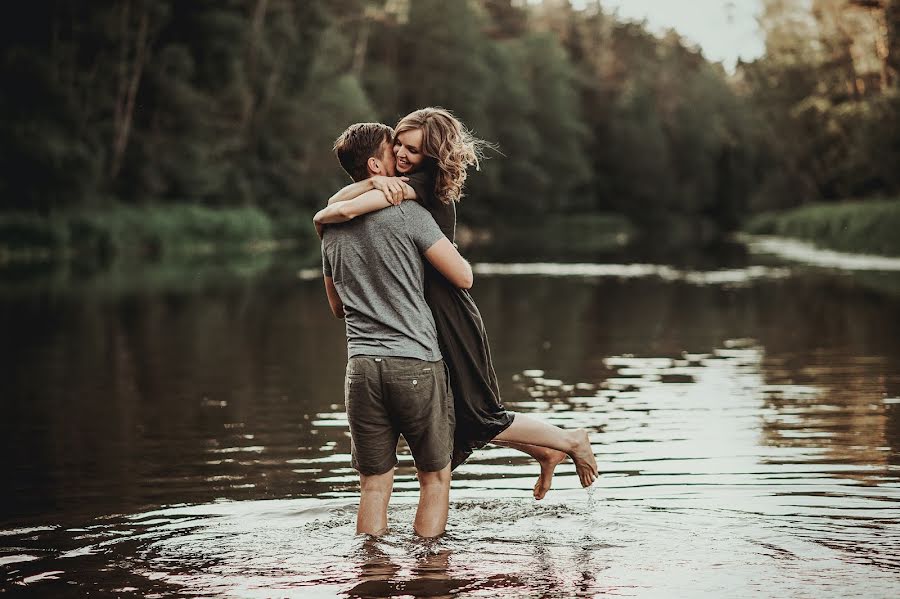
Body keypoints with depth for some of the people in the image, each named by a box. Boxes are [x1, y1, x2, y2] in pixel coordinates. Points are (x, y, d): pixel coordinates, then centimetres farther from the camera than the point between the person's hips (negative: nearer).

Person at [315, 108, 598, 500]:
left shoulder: (421, 185, -18)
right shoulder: (399, 184, 10)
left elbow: (345, 210, -27)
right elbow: (337, 200, 1)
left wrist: (320, 218, -5)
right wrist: (374, 182, -18)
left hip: (450, 318, -9)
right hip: (426, 320, 9)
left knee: (480, 419, -1)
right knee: (455, 419, 15)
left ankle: (571, 442, 17)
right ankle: (545, 452, 29)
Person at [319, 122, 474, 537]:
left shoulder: (332, 228, 14)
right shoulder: (408, 214, -6)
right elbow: (464, 277, -4)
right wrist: (456, 256, 17)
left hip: (361, 365, 5)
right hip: (417, 364, -5)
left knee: (374, 485, 9)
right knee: (435, 478, 9)